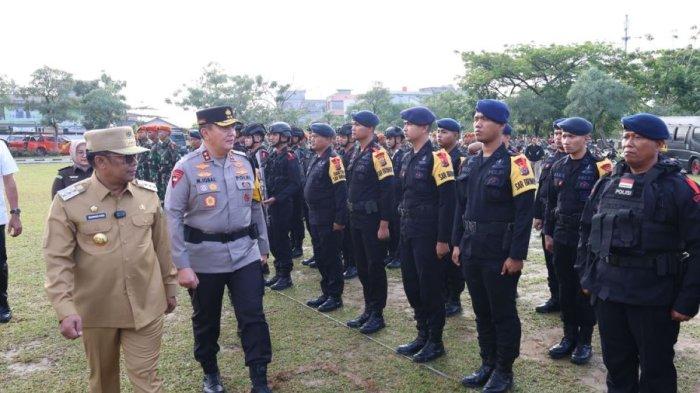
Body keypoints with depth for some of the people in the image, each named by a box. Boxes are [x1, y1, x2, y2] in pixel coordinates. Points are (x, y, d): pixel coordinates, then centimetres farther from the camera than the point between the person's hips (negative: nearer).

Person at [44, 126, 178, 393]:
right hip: (96, 309, -1)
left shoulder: (148, 193, -1)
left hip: (146, 306, 1)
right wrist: (65, 309, -21)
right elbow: (58, 260, -11)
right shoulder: (68, 202, -11)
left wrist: (170, 288, 13)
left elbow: (162, 247, 7)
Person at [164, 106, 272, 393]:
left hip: (245, 255, 3)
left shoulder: (244, 163, 3)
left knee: (253, 318, 2)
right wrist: (182, 265, -15)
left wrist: (263, 247, 14)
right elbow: (172, 216, -11)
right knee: (206, 321, 15)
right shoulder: (186, 168, -11)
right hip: (204, 258, -3)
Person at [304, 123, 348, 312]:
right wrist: (311, 215, 18)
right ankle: (326, 293, 28)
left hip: (329, 220, -9)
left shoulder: (333, 160, -15)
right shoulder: (316, 159, 13)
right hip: (315, 218, 9)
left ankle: (335, 297, 13)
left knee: (331, 258, 1)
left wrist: (339, 220, -23)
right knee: (319, 257, 16)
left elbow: (341, 191, -21)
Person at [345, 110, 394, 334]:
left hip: (372, 221, -9)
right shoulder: (358, 155, 13)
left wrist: (384, 224, -20)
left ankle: (377, 314, 13)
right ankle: (368, 309, 26)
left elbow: (388, 191, -18)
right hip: (356, 219, 9)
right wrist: (351, 215, 16)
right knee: (362, 266, 14)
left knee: (375, 267, 1)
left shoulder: (377, 154, -14)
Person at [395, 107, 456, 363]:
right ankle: (422, 335, 28)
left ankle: (435, 342, 16)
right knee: (411, 285, 13)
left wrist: (443, 239, -18)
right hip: (408, 231, 8)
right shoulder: (408, 158, 12)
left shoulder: (437, 158, -13)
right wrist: (402, 226, 16)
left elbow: (447, 201, -17)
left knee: (431, 287, 1)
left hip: (428, 233, -8)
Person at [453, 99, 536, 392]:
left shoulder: (514, 163, -11)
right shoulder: (470, 164, 9)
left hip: (500, 252, -7)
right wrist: (457, 243, 12)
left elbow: (524, 212, -15)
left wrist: (516, 255, -17)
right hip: (471, 250, 7)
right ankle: (488, 365, 31)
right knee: (481, 311, 16)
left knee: (503, 313, 7)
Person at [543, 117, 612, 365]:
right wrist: (548, 233, 11)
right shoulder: (558, 167, 8)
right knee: (566, 289, 11)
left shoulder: (598, 167, -8)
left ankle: (584, 341, 18)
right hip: (562, 237, 5)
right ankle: (569, 336, 24)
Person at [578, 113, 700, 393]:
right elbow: (587, 231, 14)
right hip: (607, 290, 5)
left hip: (654, 295, -4)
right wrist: (585, 275, 10)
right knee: (616, 362, 18)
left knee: (656, 369, 11)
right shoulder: (607, 184, 7)